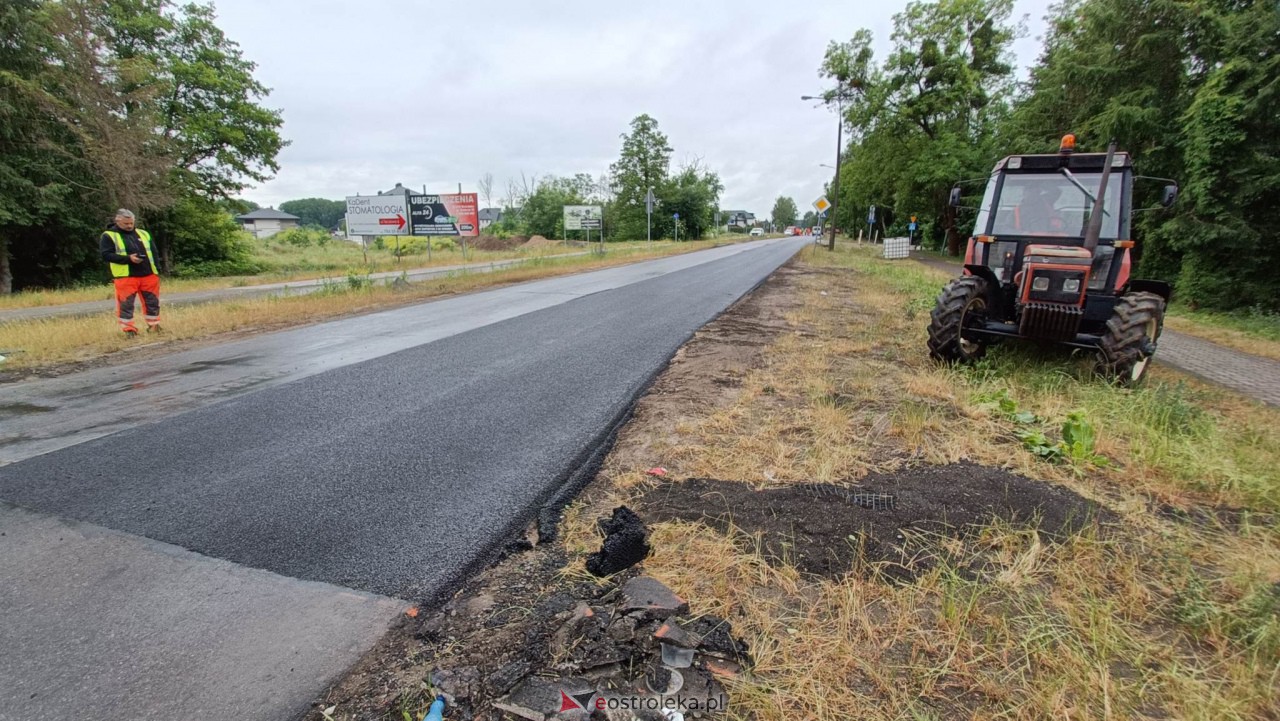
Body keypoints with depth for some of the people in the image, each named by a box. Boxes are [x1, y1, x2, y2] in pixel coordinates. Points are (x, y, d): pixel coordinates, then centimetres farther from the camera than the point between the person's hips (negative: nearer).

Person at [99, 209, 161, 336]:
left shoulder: (143, 234, 16)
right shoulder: (109, 236, 3)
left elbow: (153, 252, 17)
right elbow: (106, 255, -6)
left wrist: (156, 271, 7)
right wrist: (128, 258, -18)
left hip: (148, 275, 4)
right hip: (125, 277, -4)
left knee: (152, 302, 8)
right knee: (126, 304, -2)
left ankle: (154, 326, 21)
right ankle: (129, 329, 6)